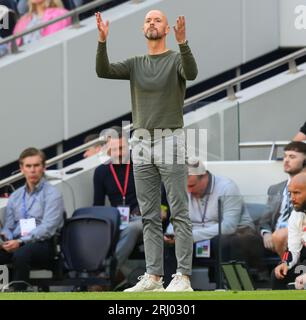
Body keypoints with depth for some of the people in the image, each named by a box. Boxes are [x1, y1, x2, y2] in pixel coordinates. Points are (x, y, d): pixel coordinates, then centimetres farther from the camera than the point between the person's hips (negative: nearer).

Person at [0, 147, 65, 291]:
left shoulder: (52, 194, 3)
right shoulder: (15, 196, 21)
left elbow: (48, 228, -9)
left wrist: (20, 242, -20)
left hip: (42, 245, -5)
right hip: (17, 243, 5)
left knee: (21, 254, -39)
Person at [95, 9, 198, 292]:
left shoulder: (177, 59, -1)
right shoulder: (135, 64, 13)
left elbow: (192, 73, -26)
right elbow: (103, 71, -3)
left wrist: (182, 41, -40)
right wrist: (102, 40, -18)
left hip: (170, 141, -5)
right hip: (142, 143, 5)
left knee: (179, 213, -7)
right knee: (150, 216, 5)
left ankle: (183, 277, -8)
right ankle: (153, 276, 7)